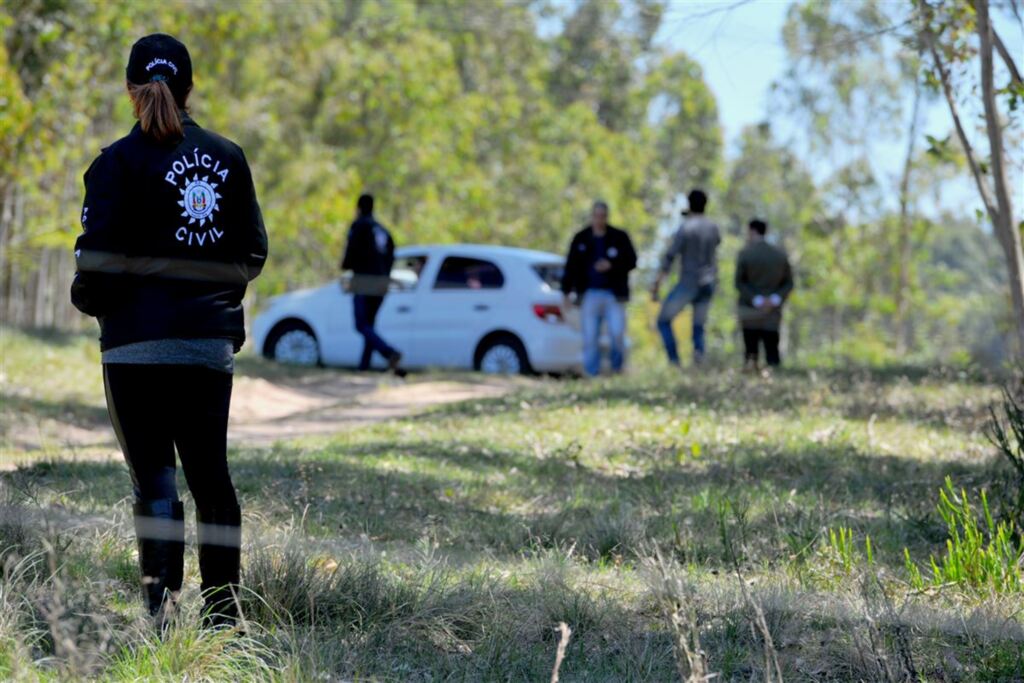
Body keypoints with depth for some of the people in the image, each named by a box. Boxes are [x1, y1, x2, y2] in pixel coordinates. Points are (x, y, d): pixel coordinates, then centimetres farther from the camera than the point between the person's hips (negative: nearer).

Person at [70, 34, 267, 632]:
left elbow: (99, 260, -12)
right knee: (211, 473, 12)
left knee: (154, 476, -3)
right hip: (212, 341, 4)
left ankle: (164, 601, -14)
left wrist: (88, 299, 9)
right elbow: (252, 254, 9)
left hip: (140, 342, -4)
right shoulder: (228, 157, 7)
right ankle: (224, 610, 15)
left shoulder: (120, 162, -7)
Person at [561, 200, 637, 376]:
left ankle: (617, 368, 12)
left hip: (613, 294, -1)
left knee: (617, 333, -10)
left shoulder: (619, 237, 6)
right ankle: (592, 373, 4)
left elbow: (631, 261, 1)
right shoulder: (581, 239, 10)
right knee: (590, 337, -2)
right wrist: (567, 291, 2)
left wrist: (611, 265, -15)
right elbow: (571, 266, 8)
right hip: (589, 294, 1)